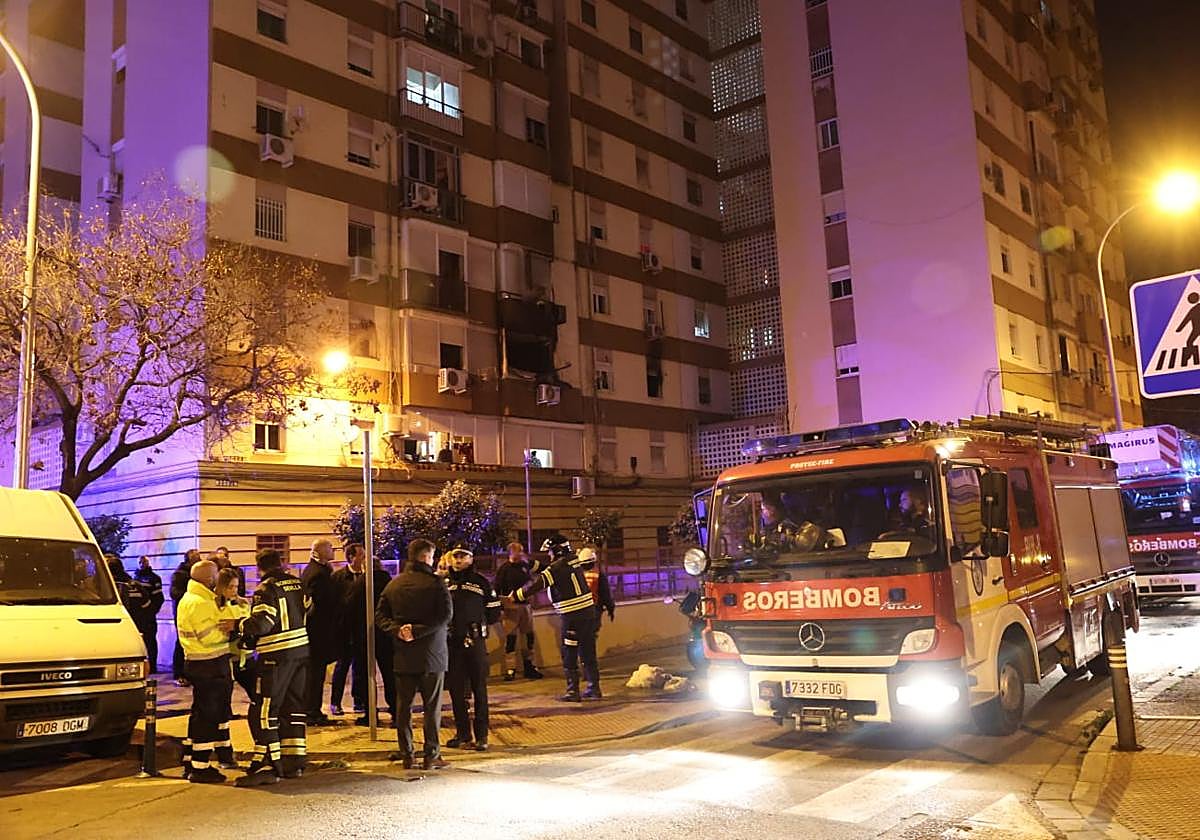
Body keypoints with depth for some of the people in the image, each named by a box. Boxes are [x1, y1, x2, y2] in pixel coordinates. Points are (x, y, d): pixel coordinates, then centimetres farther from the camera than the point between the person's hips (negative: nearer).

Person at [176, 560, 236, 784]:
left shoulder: (189, 599, 16)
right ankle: (201, 768, 0)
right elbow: (208, 636, -24)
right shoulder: (199, 603, -19)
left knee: (200, 713, 18)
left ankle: (190, 761, 26)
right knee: (208, 716, -5)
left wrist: (222, 625, 4)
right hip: (210, 664, -11)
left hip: (197, 662, 11)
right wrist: (228, 626, -12)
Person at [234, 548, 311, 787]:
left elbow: (261, 623, -22)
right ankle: (294, 762, 21)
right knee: (293, 707, 16)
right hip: (301, 651, 8)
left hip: (277, 655, -8)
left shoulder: (267, 589, -13)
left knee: (263, 711, -2)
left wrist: (239, 625, -7)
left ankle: (267, 766, -4)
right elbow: (307, 611, 19)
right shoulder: (298, 584, 8)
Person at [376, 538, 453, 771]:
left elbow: (380, 616, 3)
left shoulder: (393, 585, 7)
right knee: (432, 706, 3)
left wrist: (398, 630, -8)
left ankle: (406, 754, 15)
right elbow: (445, 614, -19)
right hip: (431, 655, -4)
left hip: (403, 655, 4)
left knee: (403, 705, 11)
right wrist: (418, 631, -17)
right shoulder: (435, 583, -9)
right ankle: (431, 755, 6)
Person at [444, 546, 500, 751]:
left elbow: (494, 613, 4)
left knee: (479, 690, 1)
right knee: (456, 691, 8)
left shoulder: (481, 583, 1)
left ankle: (481, 735, 7)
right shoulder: (444, 583, 9)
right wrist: (447, 626, -1)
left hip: (475, 642, -3)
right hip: (452, 643, 3)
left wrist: (475, 623, -1)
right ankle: (462, 734, 18)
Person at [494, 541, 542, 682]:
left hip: (525, 605, 5)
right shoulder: (504, 569, -5)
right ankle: (510, 669, 1)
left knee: (529, 636, 8)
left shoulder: (524, 565, 9)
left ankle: (529, 666, 18)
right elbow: (497, 589, -6)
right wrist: (500, 608, -11)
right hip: (511, 607, -5)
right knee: (510, 638, -4)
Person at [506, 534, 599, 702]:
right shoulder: (573, 560, 10)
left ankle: (573, 691, 7)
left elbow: (538, 584, -19)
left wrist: (516, 596, -12)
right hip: (588, 611, 8)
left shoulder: (557, 568, -14)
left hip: (573, 616, -8)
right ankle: (594, 689, 19)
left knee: (569, 656, 3)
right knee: (588, 653, 14)